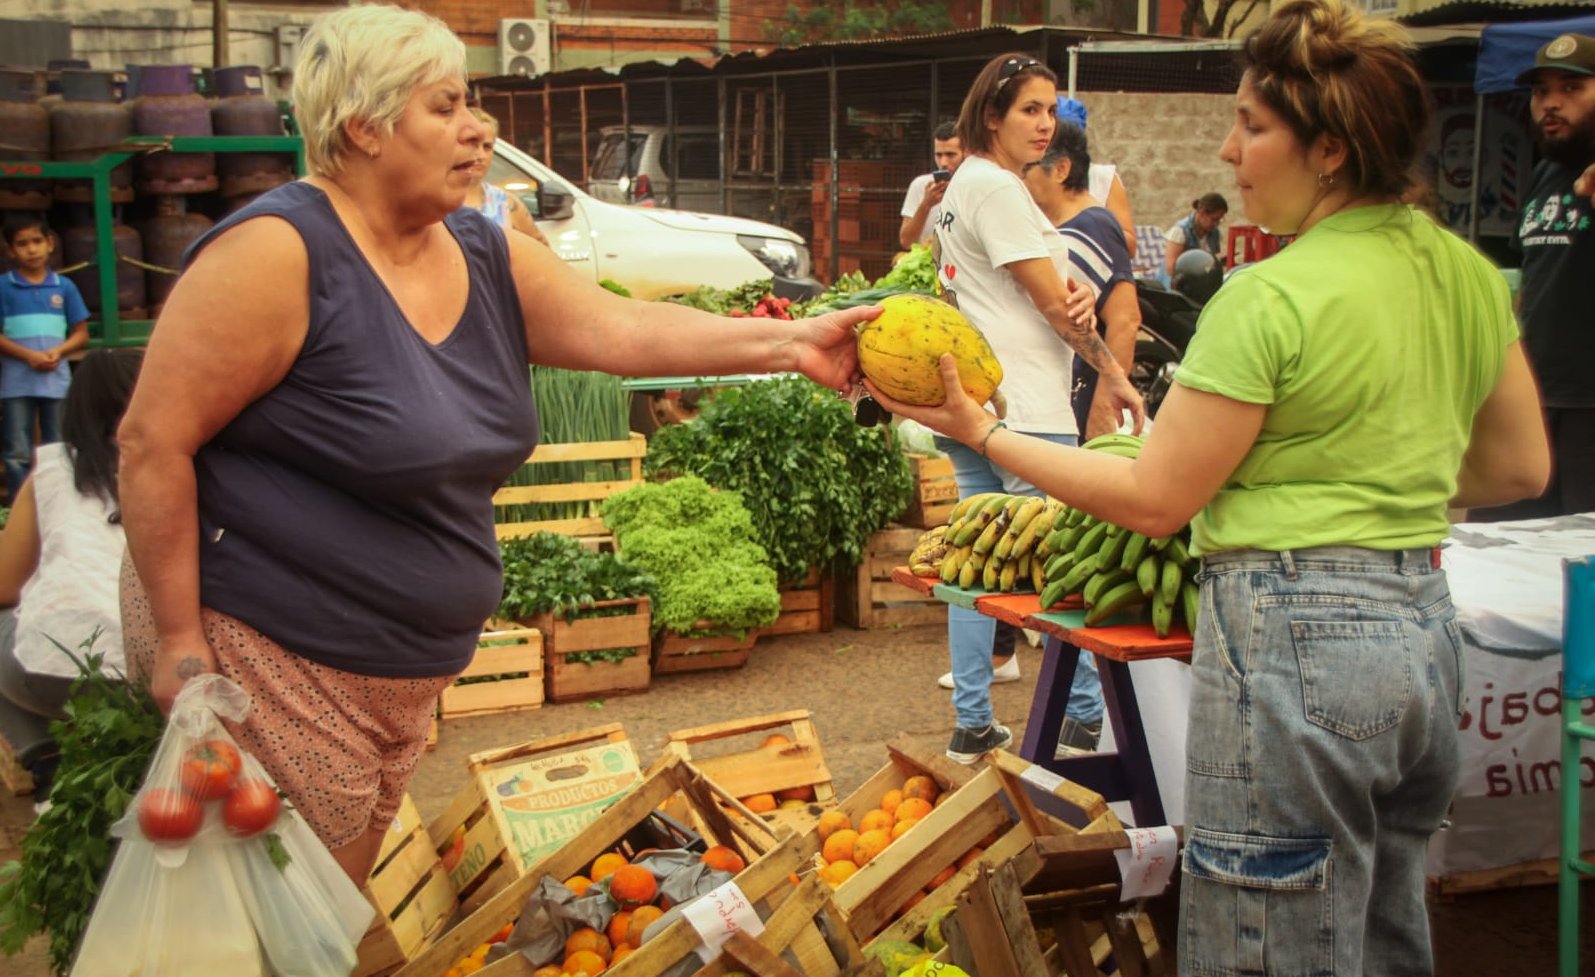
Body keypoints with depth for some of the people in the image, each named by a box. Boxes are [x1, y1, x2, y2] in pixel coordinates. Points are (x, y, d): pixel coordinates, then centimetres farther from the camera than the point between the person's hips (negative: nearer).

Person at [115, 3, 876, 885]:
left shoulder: (488, 258, 6)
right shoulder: (278, 254, -19)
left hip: (407, 668, 8)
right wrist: (180, 641, -18)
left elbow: (625, 330, -1)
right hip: (275, 654, -8)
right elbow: (153, 441, -19)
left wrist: (791, 342, -13)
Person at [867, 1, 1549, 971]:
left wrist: (981, 429, -5)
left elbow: (1155, 500, -12)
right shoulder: (1467, 272, 7)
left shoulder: (1270, 299, -16)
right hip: (1427, 625, 9)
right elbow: (1520, 468, 16)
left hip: (1293, 637, -9)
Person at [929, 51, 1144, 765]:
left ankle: (973, 726, 17)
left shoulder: (965, 184, 18)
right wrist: (1113, 373, 1)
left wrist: (1072, 301, -9)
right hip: (1021, 407, -10)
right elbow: (1051, 302, -11)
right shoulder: (997, 188, -13)